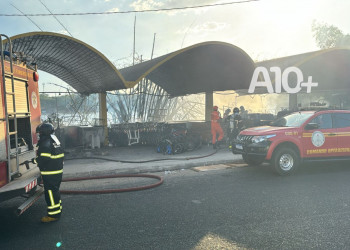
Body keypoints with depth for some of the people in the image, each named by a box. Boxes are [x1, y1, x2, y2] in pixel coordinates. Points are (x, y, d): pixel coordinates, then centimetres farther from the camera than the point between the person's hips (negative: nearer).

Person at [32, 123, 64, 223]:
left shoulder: (45, 143, -18)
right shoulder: (54, 140, 13)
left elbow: (43, 158, -25)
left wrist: (35, 160, -7)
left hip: (50, 173, -10)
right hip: (58, 171, 10)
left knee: (50, 193, -3)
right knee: (55, 191, 20)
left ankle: (54, 215, 2)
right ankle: (58, 210, 31)